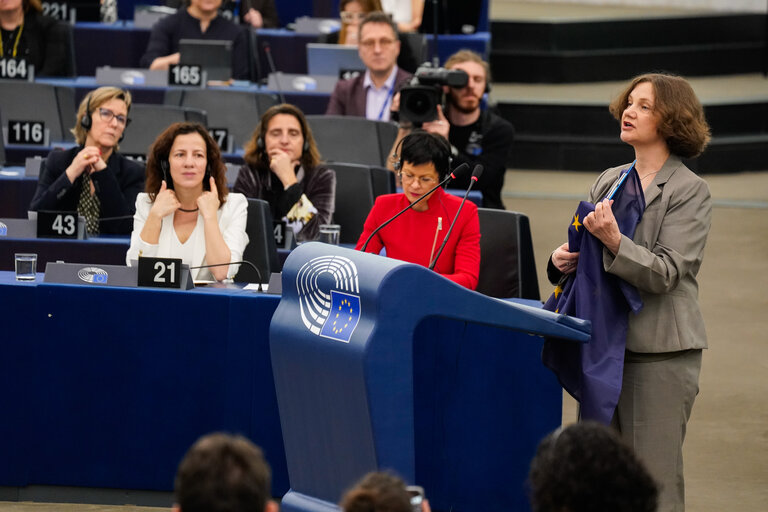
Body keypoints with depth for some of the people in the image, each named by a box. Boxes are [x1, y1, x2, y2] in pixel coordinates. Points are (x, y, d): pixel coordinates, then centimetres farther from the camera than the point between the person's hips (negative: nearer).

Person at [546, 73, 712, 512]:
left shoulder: (690, 191, -6)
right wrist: (563, 260, 0)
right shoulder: (610, 181, 13)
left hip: (660, 351, -7)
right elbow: (590, 250, 22)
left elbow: (664, 273, -15)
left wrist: (614, 242, -30)